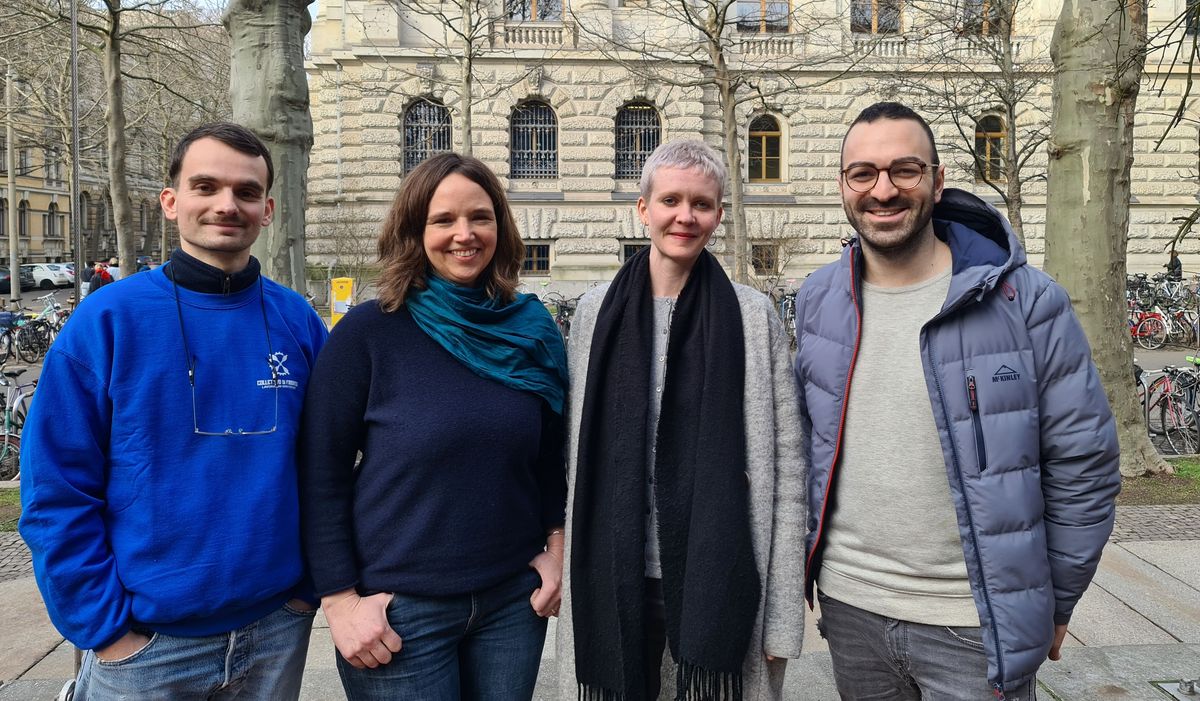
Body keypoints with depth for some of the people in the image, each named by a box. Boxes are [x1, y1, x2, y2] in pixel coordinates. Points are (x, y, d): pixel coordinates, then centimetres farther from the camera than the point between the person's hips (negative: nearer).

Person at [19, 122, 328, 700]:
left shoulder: (298, 322, -1)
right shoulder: (107, 320, -9)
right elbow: (56, 491, -7)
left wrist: (312, 583, 2)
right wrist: (104, 626, -9)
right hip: (145, 643, -2)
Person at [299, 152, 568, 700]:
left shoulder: (532, 329, 1)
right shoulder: (370, 331, -10)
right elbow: (321, 473, -8)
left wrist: (555, 546, 3)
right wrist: (340, 599, -10)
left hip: (513, 598, 4)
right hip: (401, 611, -3)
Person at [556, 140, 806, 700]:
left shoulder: (752, 316, -3)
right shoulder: (596, 311, 2)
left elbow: (785, 467, -4)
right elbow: (577, 455, 6)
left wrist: (782, 614, -7)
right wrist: (571, 576, 6)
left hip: (720, 580, -1)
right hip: (613, 580, 2)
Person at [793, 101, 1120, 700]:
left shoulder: (1027, 301, -10)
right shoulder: (818, 302, 1)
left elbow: (1083, 464, -5)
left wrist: (1055, 603, 1)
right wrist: (811, 559, 12)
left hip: (978, 626, -3)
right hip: (848, 605, 4)